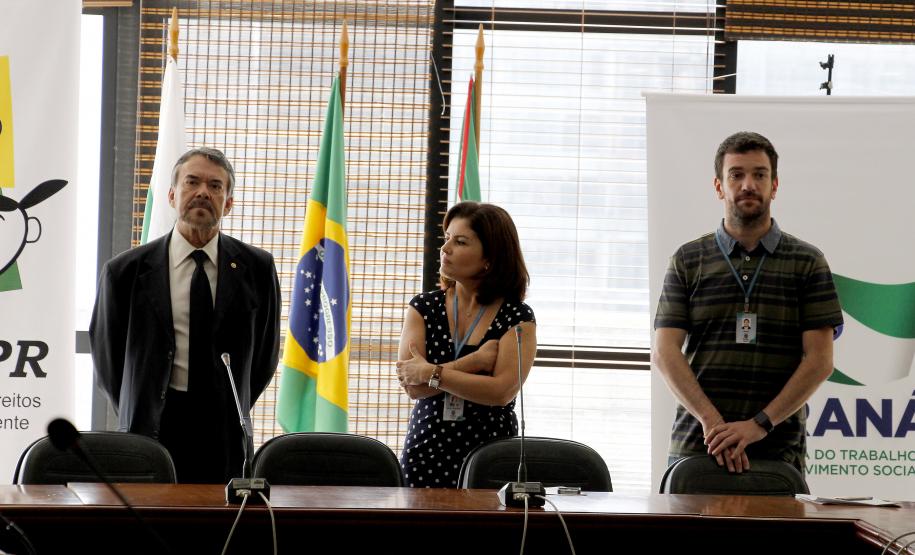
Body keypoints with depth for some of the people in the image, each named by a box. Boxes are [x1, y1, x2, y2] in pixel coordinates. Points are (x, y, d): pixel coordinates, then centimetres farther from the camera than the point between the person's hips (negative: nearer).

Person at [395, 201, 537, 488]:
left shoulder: (518, 318, -2)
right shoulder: (423, 308, 6)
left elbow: (502, 392, -15)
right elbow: (412, 386, -6)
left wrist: (432, 373, -12)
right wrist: (476, 361, -12)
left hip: (490, 459, -2)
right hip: (426, 453, 2)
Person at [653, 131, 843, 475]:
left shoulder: (807, 262, 7)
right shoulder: (688, 260, 10)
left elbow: (819, 360, -1)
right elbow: (665, 352, 1)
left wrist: (760, 424, -13)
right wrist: (711, 421, -14)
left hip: (778, 450, -1)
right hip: (696, 446, 1)